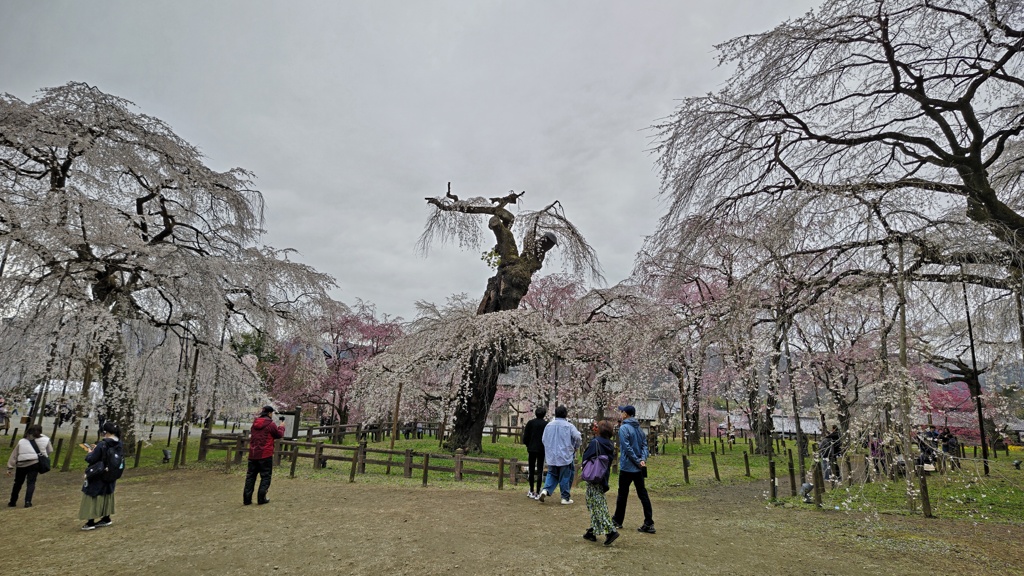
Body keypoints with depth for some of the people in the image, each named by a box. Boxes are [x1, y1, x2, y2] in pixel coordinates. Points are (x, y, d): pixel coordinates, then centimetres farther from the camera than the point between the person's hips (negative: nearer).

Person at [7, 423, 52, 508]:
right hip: (34, 463, -3)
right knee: (31, 483, 2)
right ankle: (28, 502, -8)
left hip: (21, 464, 3)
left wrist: (10, 468, 11)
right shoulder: (45, 440, 7)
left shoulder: (21, 441, 14)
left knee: (18, 483, 19)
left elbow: (14, 455, 11)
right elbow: (50, 451, 12)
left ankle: (12, 502, 30)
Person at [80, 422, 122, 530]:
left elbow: (91, 459, -21)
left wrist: (90, 453, 0)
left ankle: (90, 523, 14)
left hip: (97, 477, -7)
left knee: (92, 498, 8)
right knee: (107, 496, 20)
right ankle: (106, 519, 30)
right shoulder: (118, 444, -4)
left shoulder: (102, 444, -26)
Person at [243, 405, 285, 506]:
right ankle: (261, 498, 2)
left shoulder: (255, 423, 8)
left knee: (250, 476, 11)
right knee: (265, 477, 4)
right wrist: (281, 427, 16)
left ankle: (247, 499, 11)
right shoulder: (271, 424, -11)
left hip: (252, 454, 6)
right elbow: (280, 434, -4)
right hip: (265, 455, -6)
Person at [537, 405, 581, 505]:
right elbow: (578, 437, -17)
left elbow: (543, 440, 9)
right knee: (565, 477, 8)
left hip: (551, 456, 4)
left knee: (552, 474, 16)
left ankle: (546, 490, -4)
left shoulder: (548, 425, 3)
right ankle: (565, 497, 14)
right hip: (565, 456, -4)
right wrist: (576, 447, 2)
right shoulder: (569, 426, -11)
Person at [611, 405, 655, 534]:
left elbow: (627, 448, -19)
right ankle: (649, 524, 3)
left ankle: (617, 521, 20)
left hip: (627, 467, -6)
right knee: (643, 494, 6)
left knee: (622, 494, 7)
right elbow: (644, 444, 3)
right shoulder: (639, 428, 9)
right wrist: (643, 459, -8)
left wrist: (638, 461, -13)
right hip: (639, 469, 6)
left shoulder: (623, 428, -14)